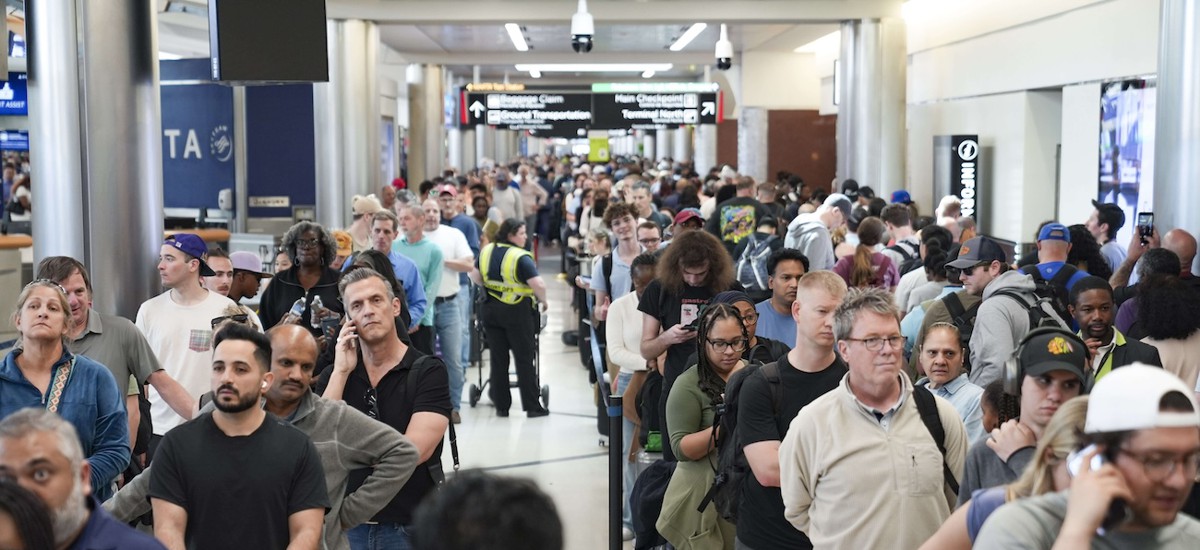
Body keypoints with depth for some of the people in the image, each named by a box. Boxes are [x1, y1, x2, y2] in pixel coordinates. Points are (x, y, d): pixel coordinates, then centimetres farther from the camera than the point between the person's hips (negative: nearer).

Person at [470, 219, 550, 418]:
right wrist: (543, 301, -3)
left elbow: (475, 276, 12)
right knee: (525, 359, 2)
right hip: (517, 312, -5)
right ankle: (532, 406, 6)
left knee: (498, 358, 11)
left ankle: (501, 405, 15)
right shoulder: (521, 257, -16)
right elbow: (538, 284, -21)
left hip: (491, 310, 5)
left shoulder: (486, 251, 3)